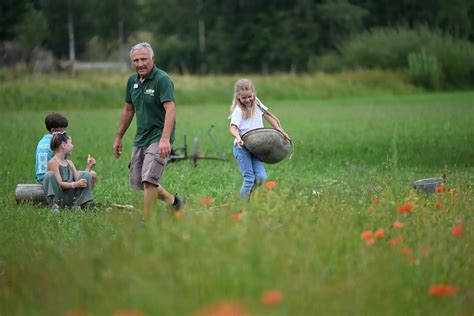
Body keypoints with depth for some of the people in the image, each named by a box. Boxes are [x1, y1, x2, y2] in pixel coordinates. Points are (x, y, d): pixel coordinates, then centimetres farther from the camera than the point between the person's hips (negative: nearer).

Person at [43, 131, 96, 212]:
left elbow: (79, 179, 8)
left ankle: (76, 204, -8)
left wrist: (89, 167, 2)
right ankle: (55, 205, -22)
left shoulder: (69, 163, 14)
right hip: (58, 197, -7)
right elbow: (59, 183, -18)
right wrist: (75, 184, -29)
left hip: (70, 197, 7)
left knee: (87, 175, -4)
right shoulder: (53, 162, -10)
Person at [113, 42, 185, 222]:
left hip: (158, 138, -8)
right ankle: (173, 201, 31)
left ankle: (146, 223, -10)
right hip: (140, 138, 8)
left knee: (149, 180, -18)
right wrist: (118, 137, 21)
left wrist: (165, 139, -36)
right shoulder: (132, 81, 9)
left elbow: (170, 109, -25)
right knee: (136, 182, 12)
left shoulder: (162, 79, -15)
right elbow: (128, 110, 20)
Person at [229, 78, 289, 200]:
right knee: (249, 178, -12)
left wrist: (280, 131, 12)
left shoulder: (257, 104, 9)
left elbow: (268, 116, 19)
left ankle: (246, 195, 14)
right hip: (242, 147, -6)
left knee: (261, 177, -7)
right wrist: (237, 137, -43)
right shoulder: (238, 110, -9)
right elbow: (233, 127, -21)